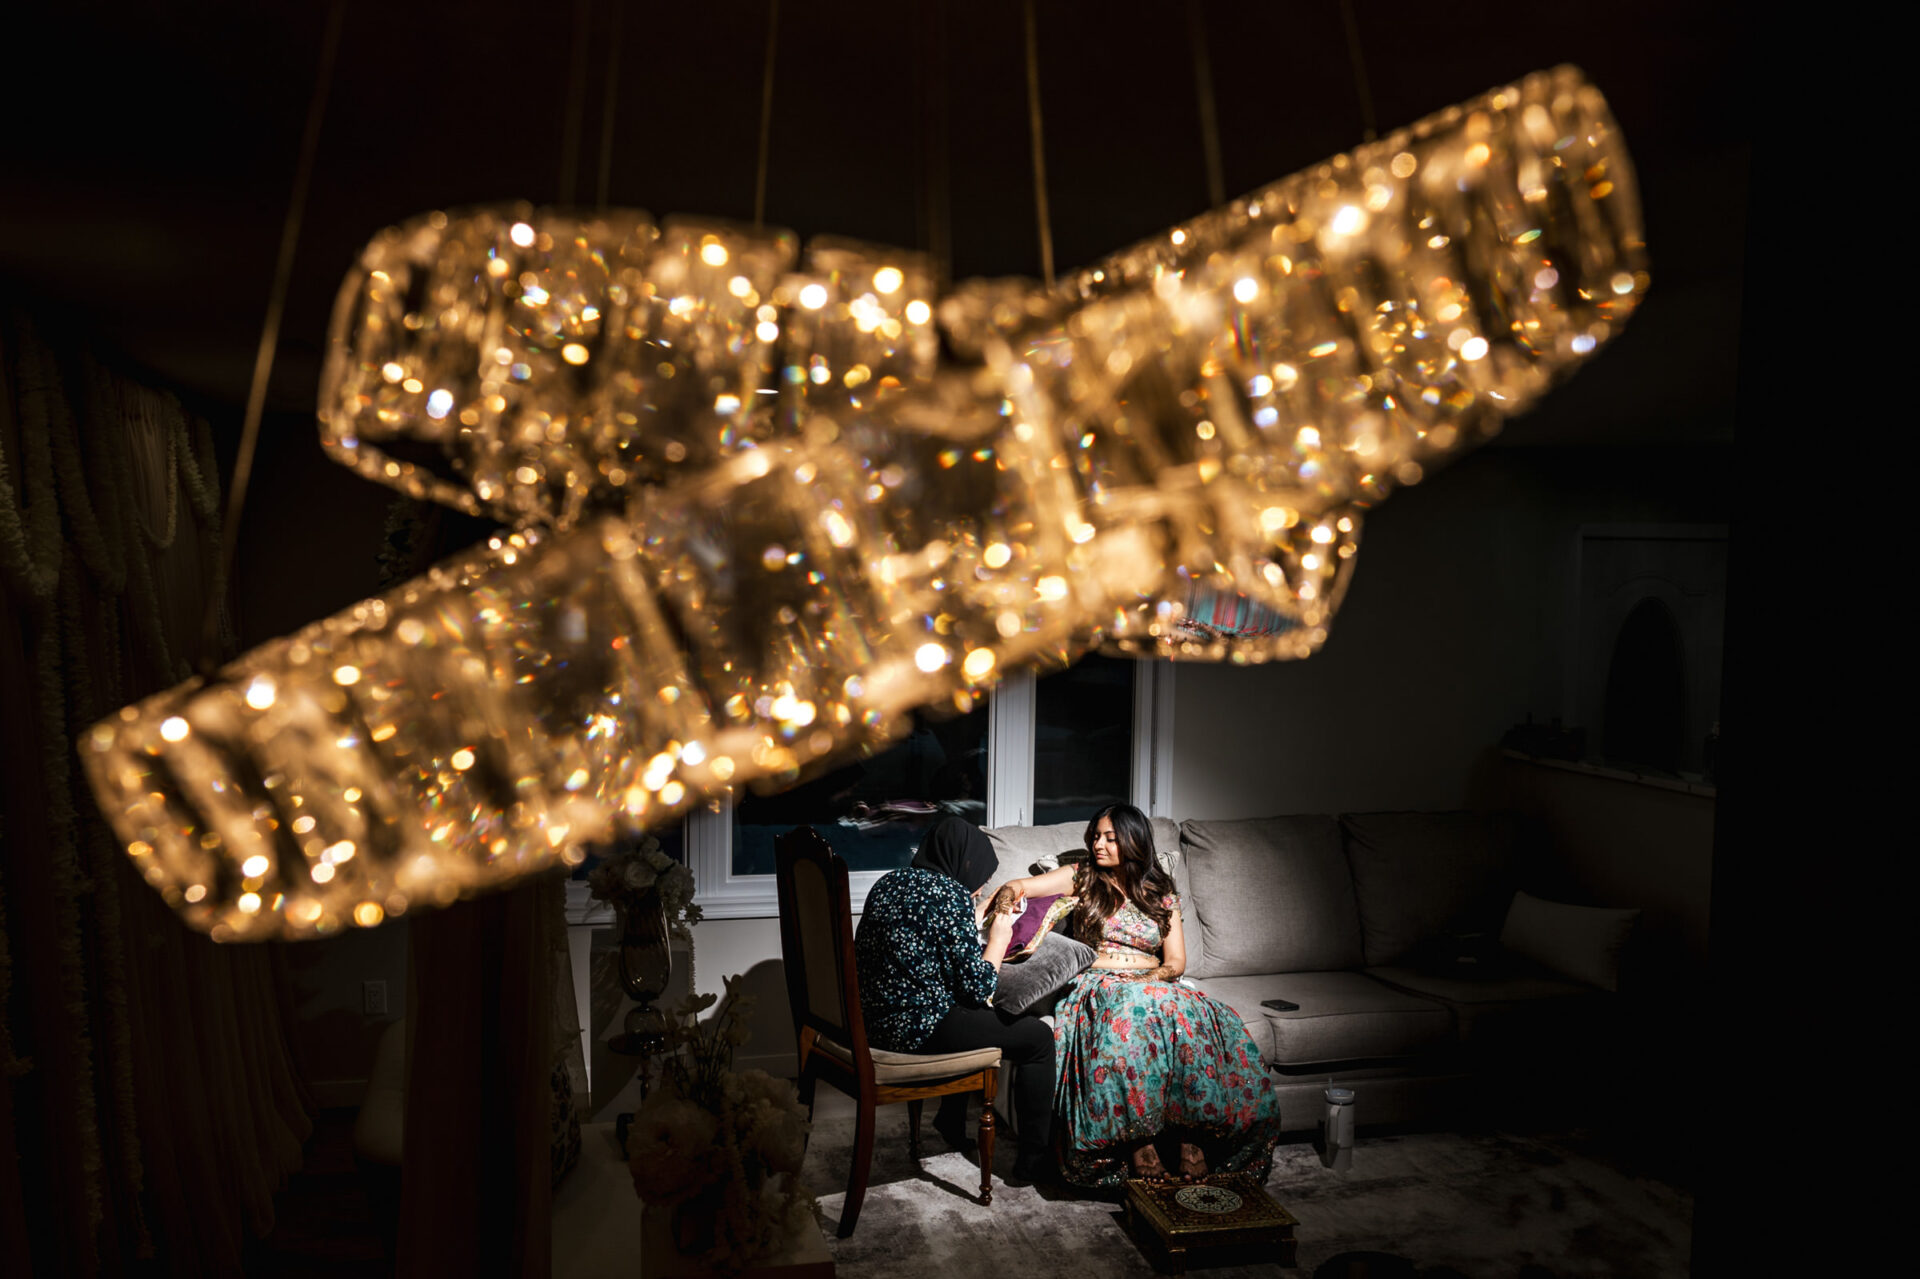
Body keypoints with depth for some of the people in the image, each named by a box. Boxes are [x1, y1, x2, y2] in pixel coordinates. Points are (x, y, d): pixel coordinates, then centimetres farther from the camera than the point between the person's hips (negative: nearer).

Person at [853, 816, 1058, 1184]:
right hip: (916, 1028, -9)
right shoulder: (951, 895, -14)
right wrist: (999, 940, 4)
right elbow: (978, 988, -13)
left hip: (869, 1018, 9)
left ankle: (951, 1121, 42)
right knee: (1039, 1037, 7)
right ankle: (1033, 1159, 14)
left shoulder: (889, 882, 10)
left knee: (971, 1017, 35)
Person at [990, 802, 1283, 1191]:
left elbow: (1176, 961, 12)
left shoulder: (1161, 895, 18)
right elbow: (1022, 886, 6)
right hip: (1098, 985, -2)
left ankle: (1193, 1143, -36)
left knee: (1205, 1020, -33)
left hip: (1154, 987, 2)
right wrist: (1009, 894, -18)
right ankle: (1139, 1150, -41)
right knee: (1130, 1013, -40)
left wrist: (1154, 977, -10)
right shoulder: (1082, 878, 15)